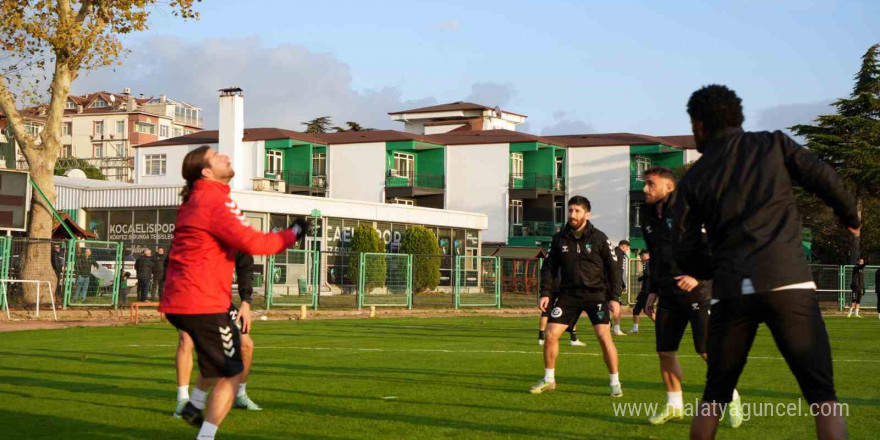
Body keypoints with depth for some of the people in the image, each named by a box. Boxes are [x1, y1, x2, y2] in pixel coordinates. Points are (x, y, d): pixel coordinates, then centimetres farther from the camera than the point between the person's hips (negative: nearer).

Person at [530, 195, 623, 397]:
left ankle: (615, 383, 0)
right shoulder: (559, 238, 2)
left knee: (604, 336, -14)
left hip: (596, 294, -3)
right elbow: (549, 267, 8)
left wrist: (615, 298, -6)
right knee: (551, 334, -4)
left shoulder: (599, 238, -5)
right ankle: (549, 380, 14)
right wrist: (545, 293, -2)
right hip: (568, 294, 3)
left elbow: (614, 268, -1)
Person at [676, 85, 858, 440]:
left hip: (731, 292, 2)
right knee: (822, 397, 1)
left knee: (714, 396, 17)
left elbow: (685, 255, 10)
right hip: (789, 284, -2)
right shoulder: (774, 144, 11)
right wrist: (850, 217, 19)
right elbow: (824, 179, 0)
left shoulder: (693, 180, 13)